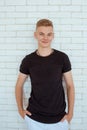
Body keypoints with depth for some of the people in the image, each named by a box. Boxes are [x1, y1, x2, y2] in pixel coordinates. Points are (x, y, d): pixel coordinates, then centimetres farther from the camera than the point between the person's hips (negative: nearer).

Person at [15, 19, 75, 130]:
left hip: (59, 119, 0)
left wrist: (70, 113, -2)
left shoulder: (62, 58, -6)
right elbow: (19, 85, 8)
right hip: (34, 118, 1)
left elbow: (70, 86, 0)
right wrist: (20, 109, 2)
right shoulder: (28, 60, -4)